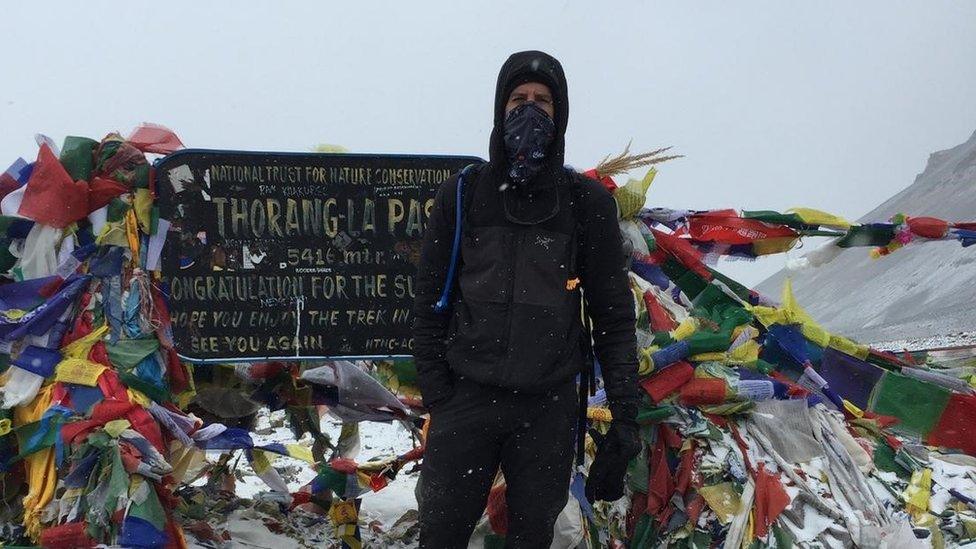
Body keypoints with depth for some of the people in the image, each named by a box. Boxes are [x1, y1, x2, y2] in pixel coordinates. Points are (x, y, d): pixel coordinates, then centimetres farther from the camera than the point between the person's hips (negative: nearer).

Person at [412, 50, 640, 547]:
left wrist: (625, 412, -4)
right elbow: (430, 301, 5)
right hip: (466, 397, 0)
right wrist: (435, 390, -3)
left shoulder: (587, 202, 2)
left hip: (549, 407, 0)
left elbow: (613, 312, 2)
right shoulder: (462, 195, 3)